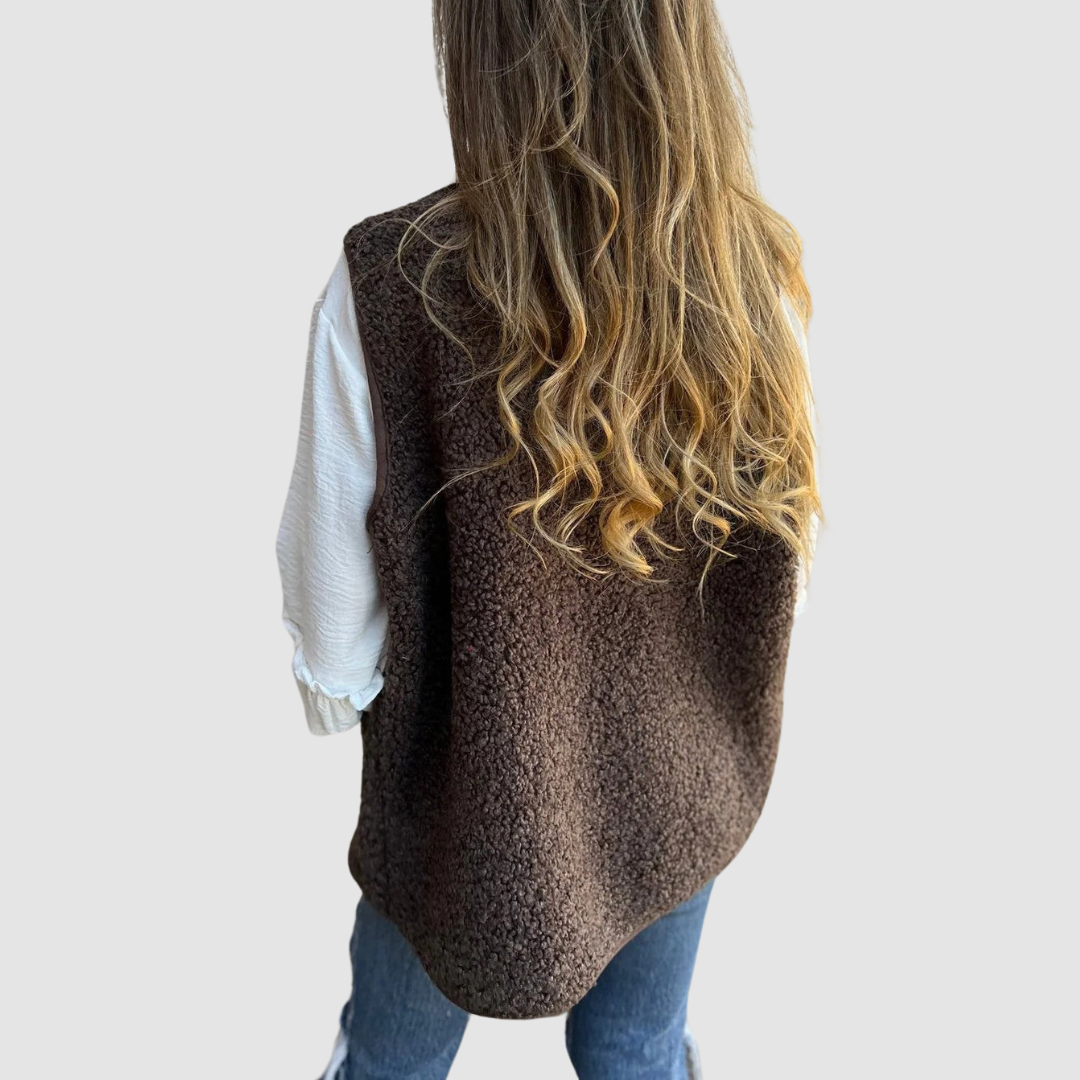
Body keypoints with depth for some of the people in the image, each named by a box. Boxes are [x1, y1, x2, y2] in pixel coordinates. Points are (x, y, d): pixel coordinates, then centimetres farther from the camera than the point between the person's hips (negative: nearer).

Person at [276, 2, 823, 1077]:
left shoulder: (387, 284, -28)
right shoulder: (757, 272, -17)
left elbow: (331, 594, -17)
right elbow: (788, 563, -6)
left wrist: (335, 693, 5)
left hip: (481, 807, -2)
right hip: (686, 788, 3)